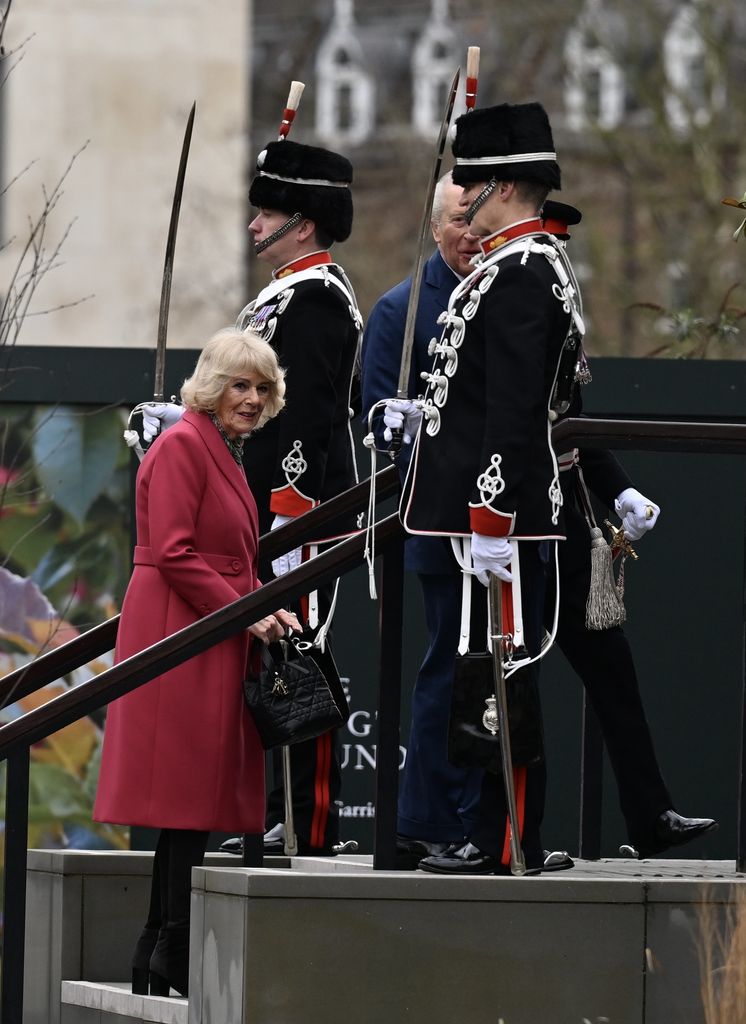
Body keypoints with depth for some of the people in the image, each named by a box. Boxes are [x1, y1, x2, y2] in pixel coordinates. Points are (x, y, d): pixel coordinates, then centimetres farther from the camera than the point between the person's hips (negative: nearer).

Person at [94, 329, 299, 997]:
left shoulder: (225, 453, 21)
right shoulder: (183, 446, -9)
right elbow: (173, 554, -17)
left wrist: (266, 608, 9)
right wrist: (245, 613, -14)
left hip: (215, 639, 10)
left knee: (198, 801, 8)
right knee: (189, 793, -10)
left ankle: (160, 962, 10)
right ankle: (173, 964, -9)